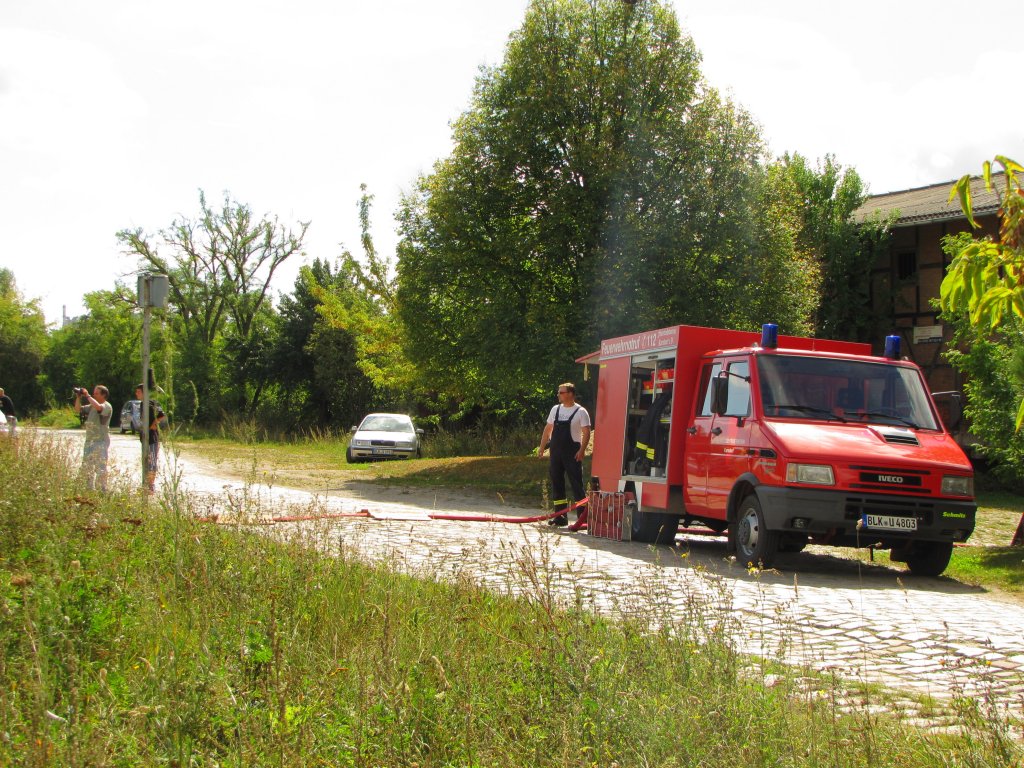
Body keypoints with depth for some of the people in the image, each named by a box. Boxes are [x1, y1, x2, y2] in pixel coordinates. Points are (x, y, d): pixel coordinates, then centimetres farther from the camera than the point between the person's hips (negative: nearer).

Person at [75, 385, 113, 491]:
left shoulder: (107, 406, -9)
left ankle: (102, 490, -5)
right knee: (86, 467, 11)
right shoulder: (92, 406, 16)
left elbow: (98, 407, -29)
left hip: (101, 442, -9)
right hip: (89, 440, 9)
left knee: (100, 468, -9)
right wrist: (78, 397, 5)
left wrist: (87, 396, -19)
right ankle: (90, 489, 20)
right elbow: (78, 409, 20)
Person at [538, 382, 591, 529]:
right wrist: (542, 447, 14)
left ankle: (583, 515, -7)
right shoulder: (555, 409, 13)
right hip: (555, 451, 6)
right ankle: (560, 516, 14)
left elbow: (586, 433, -10)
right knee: (557, 484, 8)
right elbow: (548, 429, 19)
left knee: (576, 484, -7)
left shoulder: (580, 412, -5)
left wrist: (582, 450, -22)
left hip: (572, 453, -6)